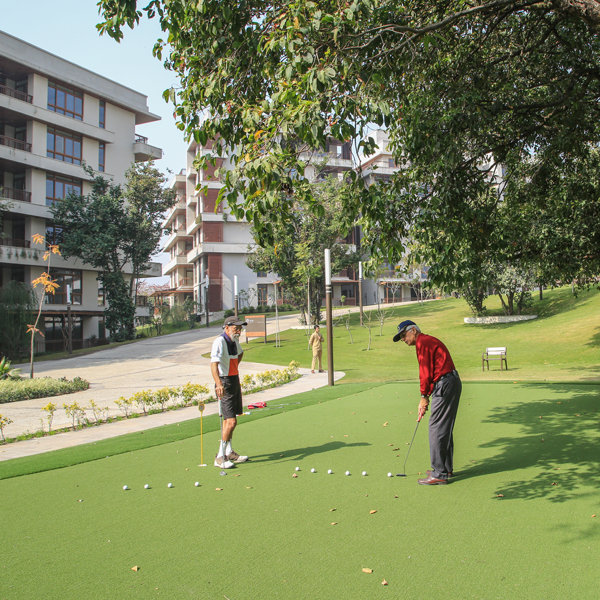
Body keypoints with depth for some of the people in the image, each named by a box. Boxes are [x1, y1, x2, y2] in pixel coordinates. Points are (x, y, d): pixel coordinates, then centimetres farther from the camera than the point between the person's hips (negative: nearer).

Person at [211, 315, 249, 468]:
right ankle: (220, 457, -5)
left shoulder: (235, 341, 8)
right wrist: (219, 384, -47)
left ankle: (229, 452, 29)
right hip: (225, 383, -9)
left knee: (228, 419, 17)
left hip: (235, 381, 9)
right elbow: (214, 363, -34)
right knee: (231, 421, -14)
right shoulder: (219, 341, -19)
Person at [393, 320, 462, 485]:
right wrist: (426, 398, 16)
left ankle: (439, 474, -2)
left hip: (445, 385, -11)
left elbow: (426, 372, -14)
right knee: (445, 428, 17)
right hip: (452, 383, 11)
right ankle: (446, 468, 26)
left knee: (437, 429, -6)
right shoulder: (428, 341, 22)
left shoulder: (422, 342, -9)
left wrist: (424, 397, -4)